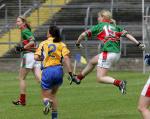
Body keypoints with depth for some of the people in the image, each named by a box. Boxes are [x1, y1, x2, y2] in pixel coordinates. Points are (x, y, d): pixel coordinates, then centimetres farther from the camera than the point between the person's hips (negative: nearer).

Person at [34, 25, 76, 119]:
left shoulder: (43, 43, 6)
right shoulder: (62, 44, 7)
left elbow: (36, 57, -2)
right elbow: (66, 58, -5)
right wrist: (71, 73, -6)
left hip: (47, 71, -2)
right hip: (58, 70, 2)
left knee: (45, 96, 10)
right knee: (53, 95, 22)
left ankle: (47, 103, -27)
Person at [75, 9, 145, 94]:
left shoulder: (99, 26, 2)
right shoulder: (115, 27, 17)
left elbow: (83, 34, 2)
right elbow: (127, 34, 6)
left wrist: (78, 43, 19)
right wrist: (138, 44, 3)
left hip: (108, 54, -8)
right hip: (117, 54, 8)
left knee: (100, 78, -3)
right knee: (92, 62, 28)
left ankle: (119, 82, -23)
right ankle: (79, 77, 45)